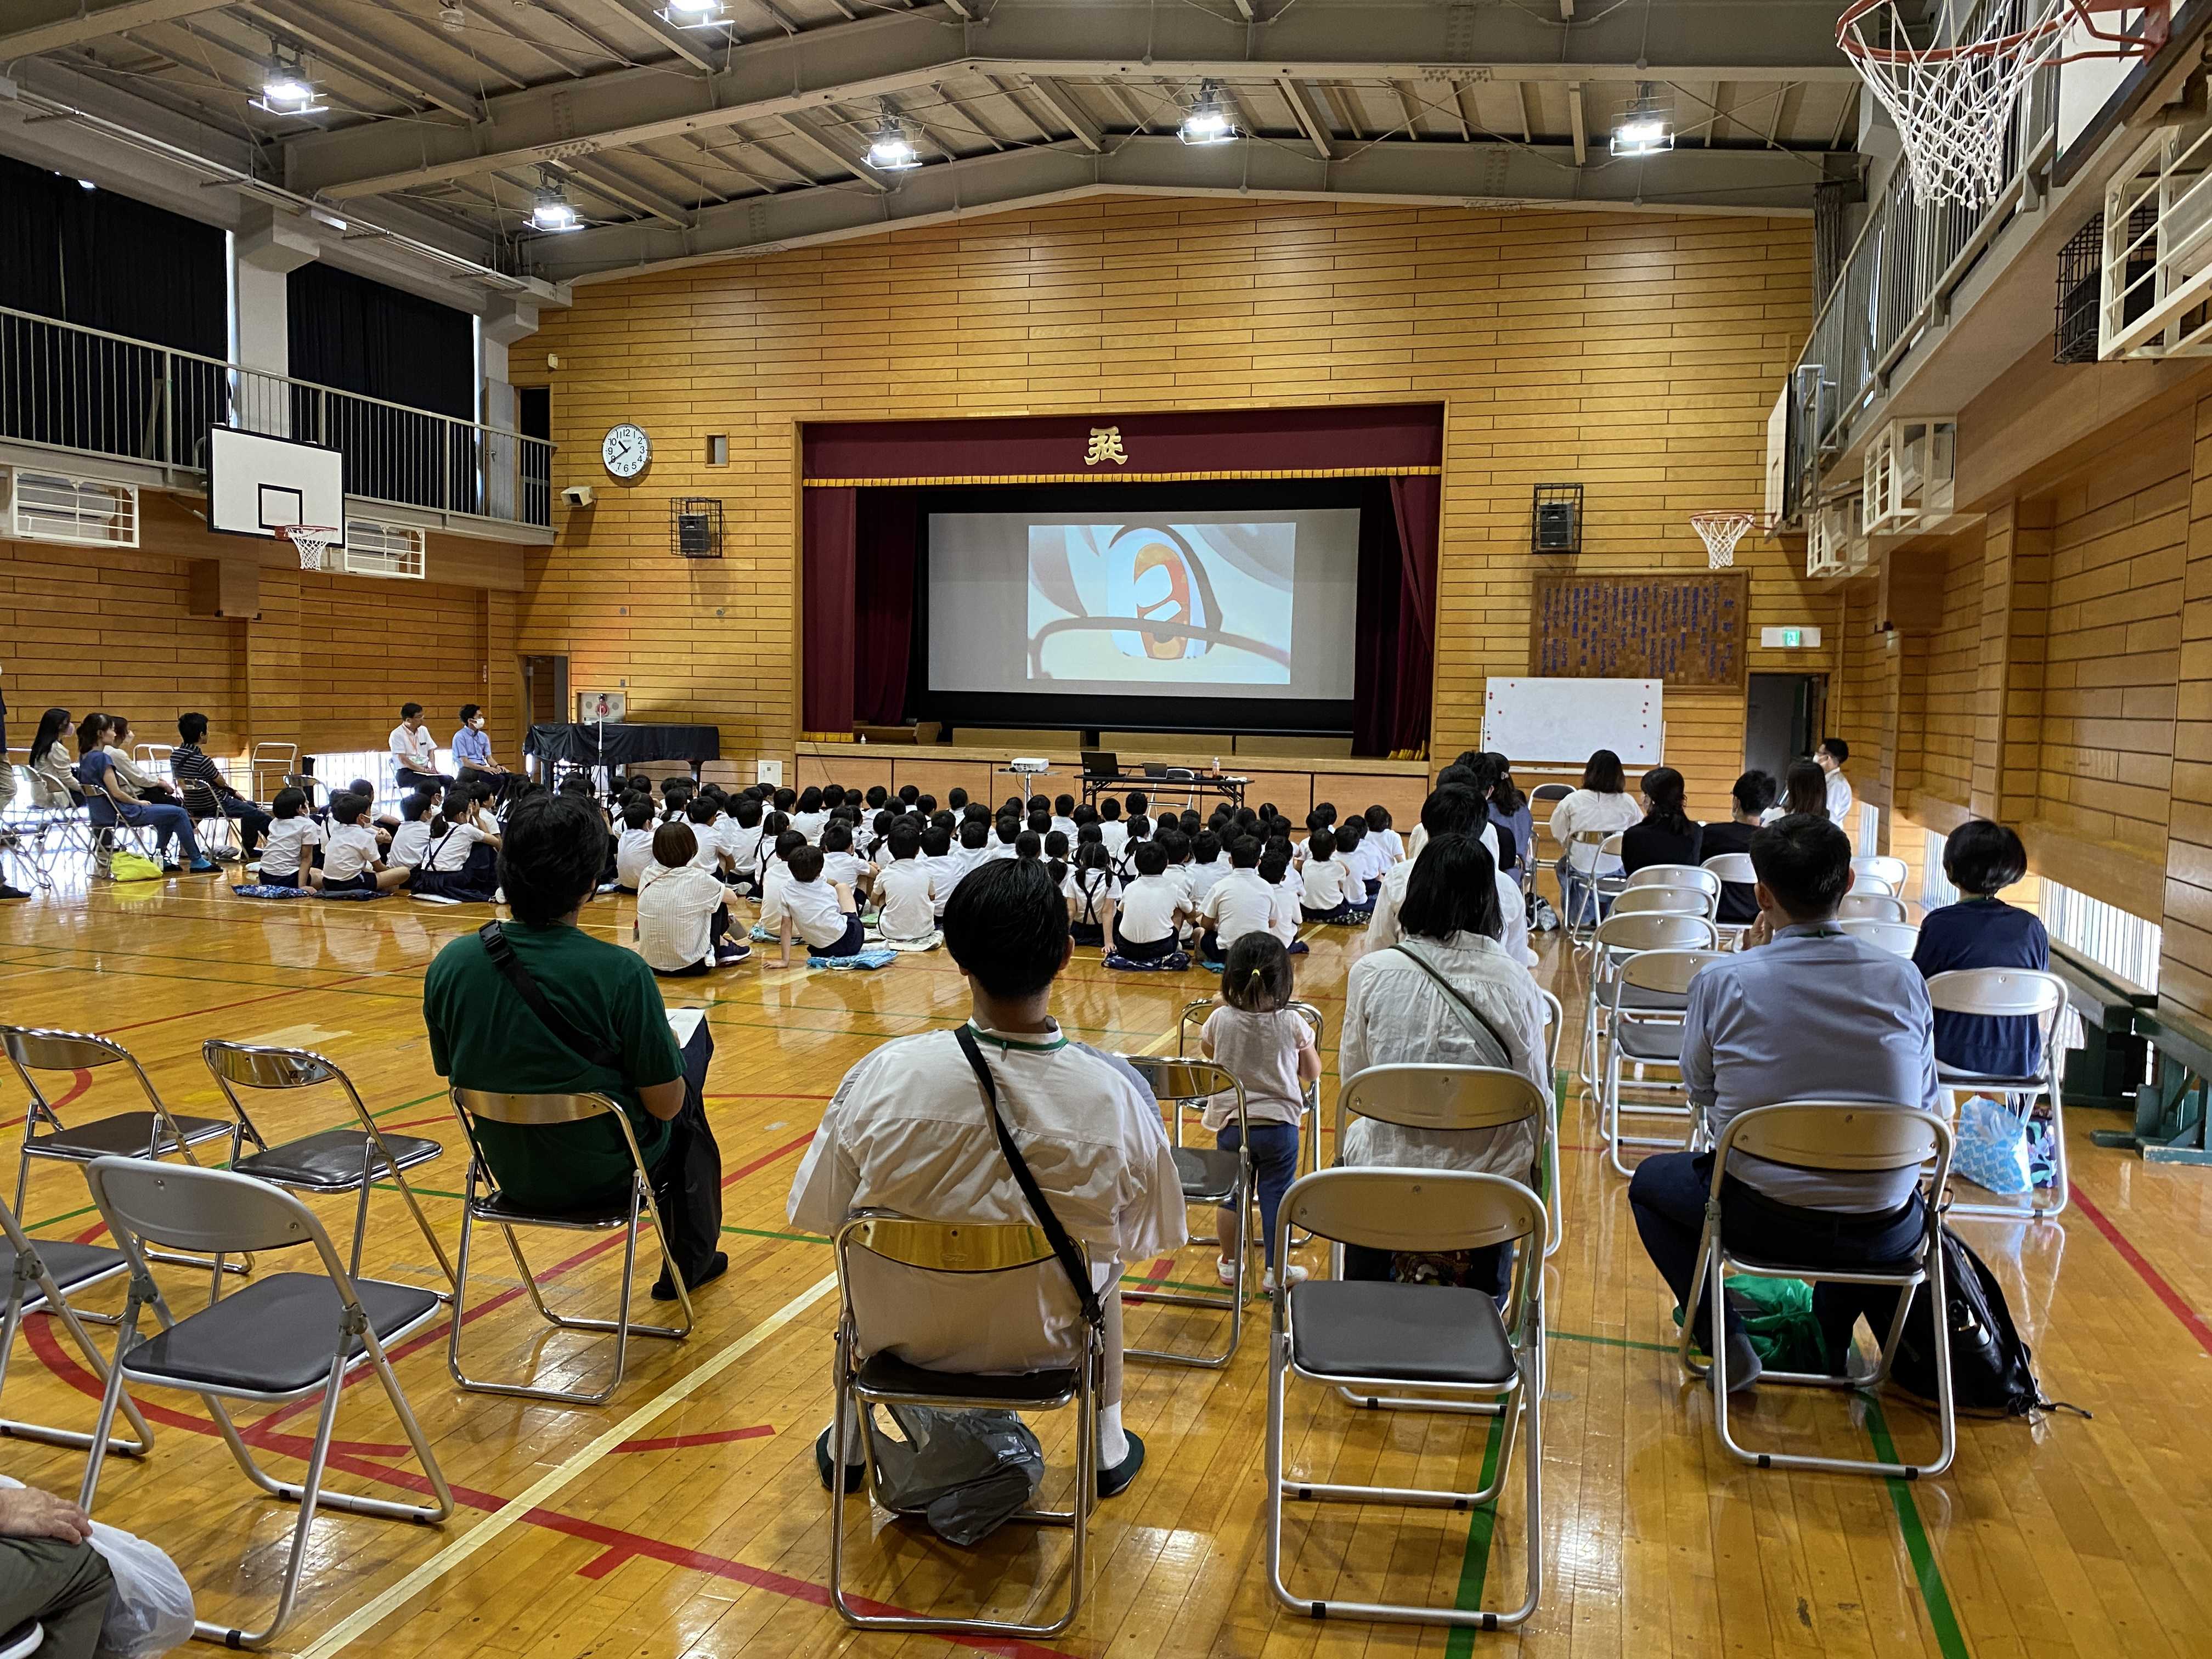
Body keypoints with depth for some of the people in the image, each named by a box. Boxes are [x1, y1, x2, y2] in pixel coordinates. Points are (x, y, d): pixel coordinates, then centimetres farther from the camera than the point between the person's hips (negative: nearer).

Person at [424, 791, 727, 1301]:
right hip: (605, 1176, -5)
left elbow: (452, 1074, 3)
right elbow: (665, 1104, -18)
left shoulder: (449, 964, -13)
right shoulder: (621, 973, -27)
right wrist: (669, 1045, 3)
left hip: (510, 1172, 5)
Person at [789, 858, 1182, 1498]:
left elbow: (822, 1214, -11)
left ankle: (846, 1444, 52)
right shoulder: (1117, 1093, -26)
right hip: (1047, 1341, 0)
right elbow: (1146, 1236, -9)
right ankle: (1107, 1448, 49)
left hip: (903, 1331, 0)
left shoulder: (884, 1074, -27)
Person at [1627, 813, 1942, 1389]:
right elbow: (1928, 1109, 2)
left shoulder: (1721, 982, -12)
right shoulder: (1903, 979, -7)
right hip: (1883, 1234, 3)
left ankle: (1724, 1343, 16)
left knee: (1651, 1179, 27)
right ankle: (1837, 1343, 37)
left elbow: (1699, 1093, 4)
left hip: (1765, 1221, -3)